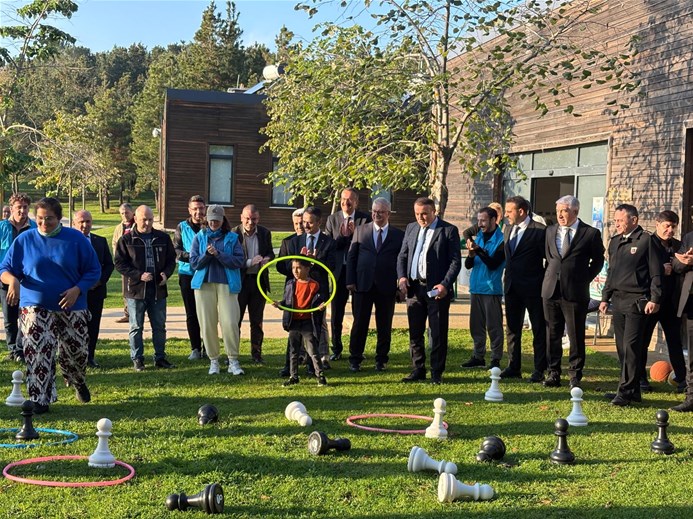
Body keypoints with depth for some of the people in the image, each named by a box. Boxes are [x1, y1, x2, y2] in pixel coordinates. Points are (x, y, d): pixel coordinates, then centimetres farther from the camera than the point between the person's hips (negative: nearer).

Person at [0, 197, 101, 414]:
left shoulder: (76, 239, -3)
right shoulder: (24, 240, -1)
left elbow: (94, 271, 0)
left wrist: (77, 290, -15)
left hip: (72, 308, 0)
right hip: (35, 308, 0)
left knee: (76, 351, 9)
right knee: (38, 353, -9)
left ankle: (79, 383, 40)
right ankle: (40, 399, 1)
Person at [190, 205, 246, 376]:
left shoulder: (232, 238, 6)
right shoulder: (199, 237, 11)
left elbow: (240, 261, -5)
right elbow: (194, 262, 4)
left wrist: (218, 254, -15)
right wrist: (207, 254, -14)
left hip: (227, 284, -2)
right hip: (204, 284, 2)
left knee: (230, 323, -12)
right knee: (207, 324, 2)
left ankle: (233, 360, -3)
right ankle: (213, 360, 12)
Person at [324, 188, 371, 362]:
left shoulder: (365, 219, -2)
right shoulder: (332, 219, 4)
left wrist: (354, 233, -19)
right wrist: (343, 236, -16)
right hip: (339, 271, 2)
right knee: (336, 313, 7)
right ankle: (336, 349, 18)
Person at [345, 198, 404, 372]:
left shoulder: (398, 235, 5)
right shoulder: (360, 230, 7)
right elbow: (351, 257, 7)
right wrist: (350, 281, -1)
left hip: (387, 287, 0)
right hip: (362, 284, 0)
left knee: (385, 326, 7)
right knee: (360, 323, 3)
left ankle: (381, 360, 19)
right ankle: (355, 359, 13)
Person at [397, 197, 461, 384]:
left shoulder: (449, 230, -3)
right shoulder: (411, 228, 13)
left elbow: (455, 261, -6)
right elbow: (402, 255, 16)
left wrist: (445, 285, -18)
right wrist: (402, 276, -2)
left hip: (437, 289, -5)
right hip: (413, 287, 5)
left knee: (438, 334, 1)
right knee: (415, 333, 10)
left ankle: (436, 373, 10)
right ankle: (418, 370, 21)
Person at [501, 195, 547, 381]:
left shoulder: (539, 230, -12)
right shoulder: (508, 229, 11)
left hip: (533, 289, -7)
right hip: (512, 287, 7)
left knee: (539, 330, 3)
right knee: (512, 329, 11)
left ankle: (539, 370, 8)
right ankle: (514, 367, 20)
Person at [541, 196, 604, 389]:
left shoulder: (591, 233, -2)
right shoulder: (550, 231, 10)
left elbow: (598, 260, 7)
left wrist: (585, 279, 1)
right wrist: (551, 275, 11)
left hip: (575, 292, -4)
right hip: (551, 290, 4)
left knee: (576, 336, 2)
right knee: (552, 334, 8)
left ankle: (575, 375, 13)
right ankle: (553, 373, 17)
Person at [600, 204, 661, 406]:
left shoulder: (646, 240, -5)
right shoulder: (614, 242, 17)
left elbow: (656, 272, -7)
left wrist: (654, 299, -13)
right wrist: (605, 297, 18)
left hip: (636, 301, -7)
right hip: (618, 300, 8)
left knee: (631, 346, -10)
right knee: (622, 348, 8)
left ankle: (626, 391, -8)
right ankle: (632, 390, 15)